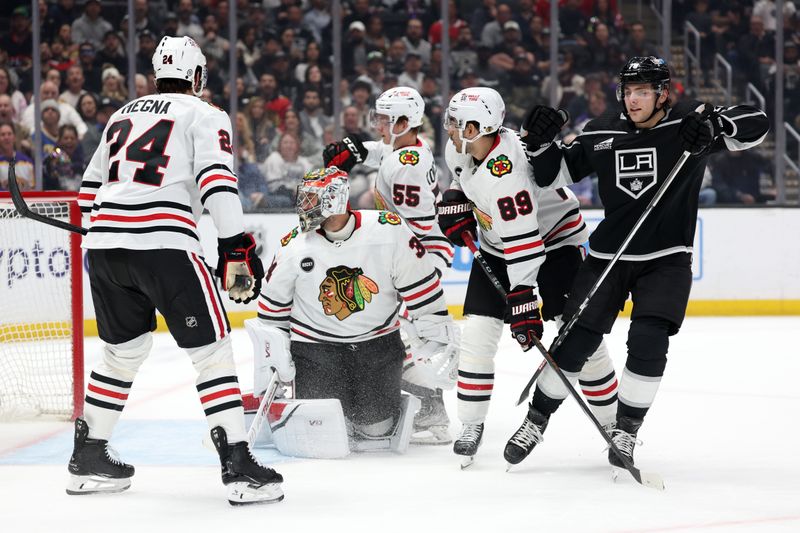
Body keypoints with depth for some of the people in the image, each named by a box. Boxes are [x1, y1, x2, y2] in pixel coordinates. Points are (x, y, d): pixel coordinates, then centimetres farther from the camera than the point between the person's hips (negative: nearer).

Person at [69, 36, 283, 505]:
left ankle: (89, 458, 28)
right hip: (163, 244, -6)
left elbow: (91, 188, 29)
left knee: (125, 350, 23)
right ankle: (239, 467, -9)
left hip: (104, 243, 6)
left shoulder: (123, 116, 25)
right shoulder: (205, 115, 6)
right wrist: (235, 248, -14)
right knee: (212, 349, -2)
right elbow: (217, 179, -10)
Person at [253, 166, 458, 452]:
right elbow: (273, 303, 6)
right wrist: (274, 351, 8)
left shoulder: (388, 230, -14)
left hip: (378, 341, 0)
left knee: (377, 428, -2)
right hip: (315, 349, 0)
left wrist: (437, 330, -4)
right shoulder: (294, 245, -8)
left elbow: (420, 284, -6)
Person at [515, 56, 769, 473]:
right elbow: (554, 175, 9)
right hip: (607, 256, 2)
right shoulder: (601, 133, 0)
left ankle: (626, 431, -1)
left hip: (667, 260, -2)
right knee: (574, 342, -1)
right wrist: (540, 142, -10)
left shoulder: (687, 122, -8)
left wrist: (712, 126, -34)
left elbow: (756, 125, -17)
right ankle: (536, 420, 16)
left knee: (648, 341, -17)